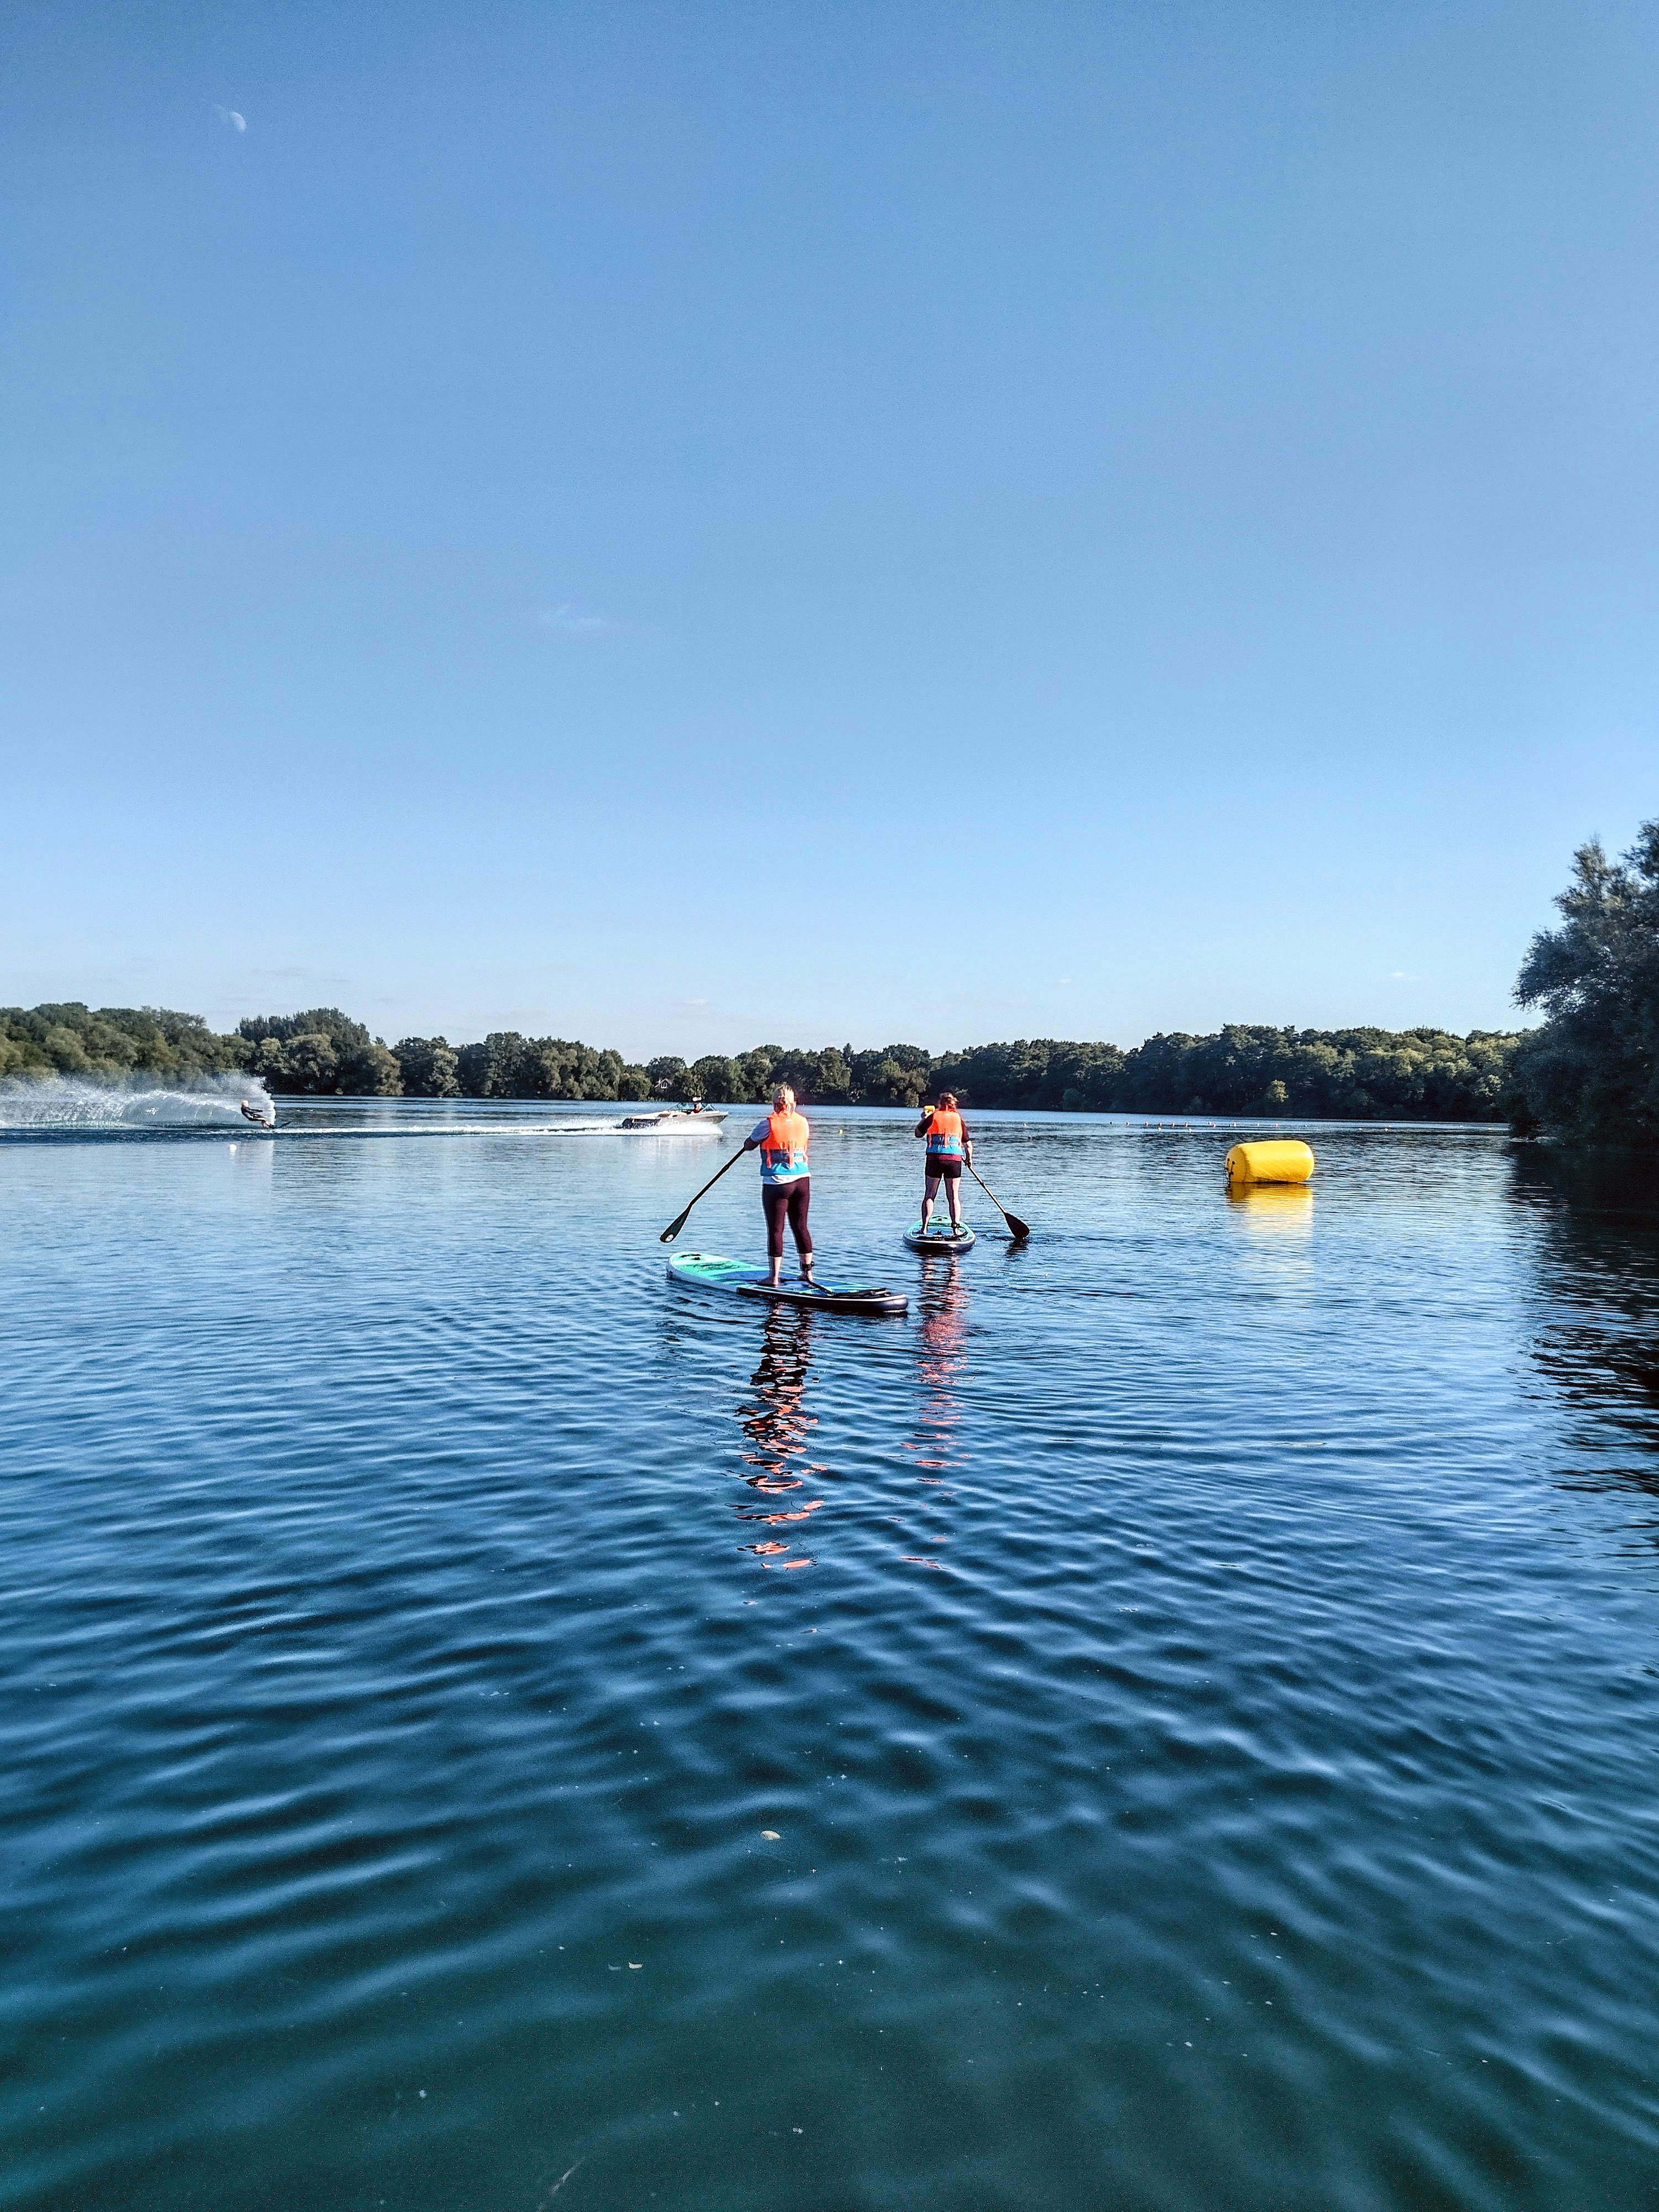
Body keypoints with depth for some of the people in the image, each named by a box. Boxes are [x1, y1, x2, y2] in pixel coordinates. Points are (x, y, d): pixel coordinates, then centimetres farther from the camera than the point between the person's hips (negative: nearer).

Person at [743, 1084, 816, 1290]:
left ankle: (776, 1278, 3)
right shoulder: (803, 1122, 6)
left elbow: (748, 1146, 5)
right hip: (803, 1180, 5)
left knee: (776, 1229, 1)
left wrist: (749, 1142, 27)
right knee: (801, 1227, 14)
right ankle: (808, 1272, 19)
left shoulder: (768, 1125, -8)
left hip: (777, 1184, -5)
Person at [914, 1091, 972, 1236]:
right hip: (955, 1160, 1)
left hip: (934, 1158, -1)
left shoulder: (933, 1117, 2)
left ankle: (924, 1228, 3)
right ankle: (956, 1228, 3)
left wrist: (924, 1119, 29)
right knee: (954, 1196, 7)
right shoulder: (959, 1119, 6)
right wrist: (969, 1159, 24)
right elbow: (968, 1144, 8)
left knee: (929, 1195, 6)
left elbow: (918, 1133, 14)